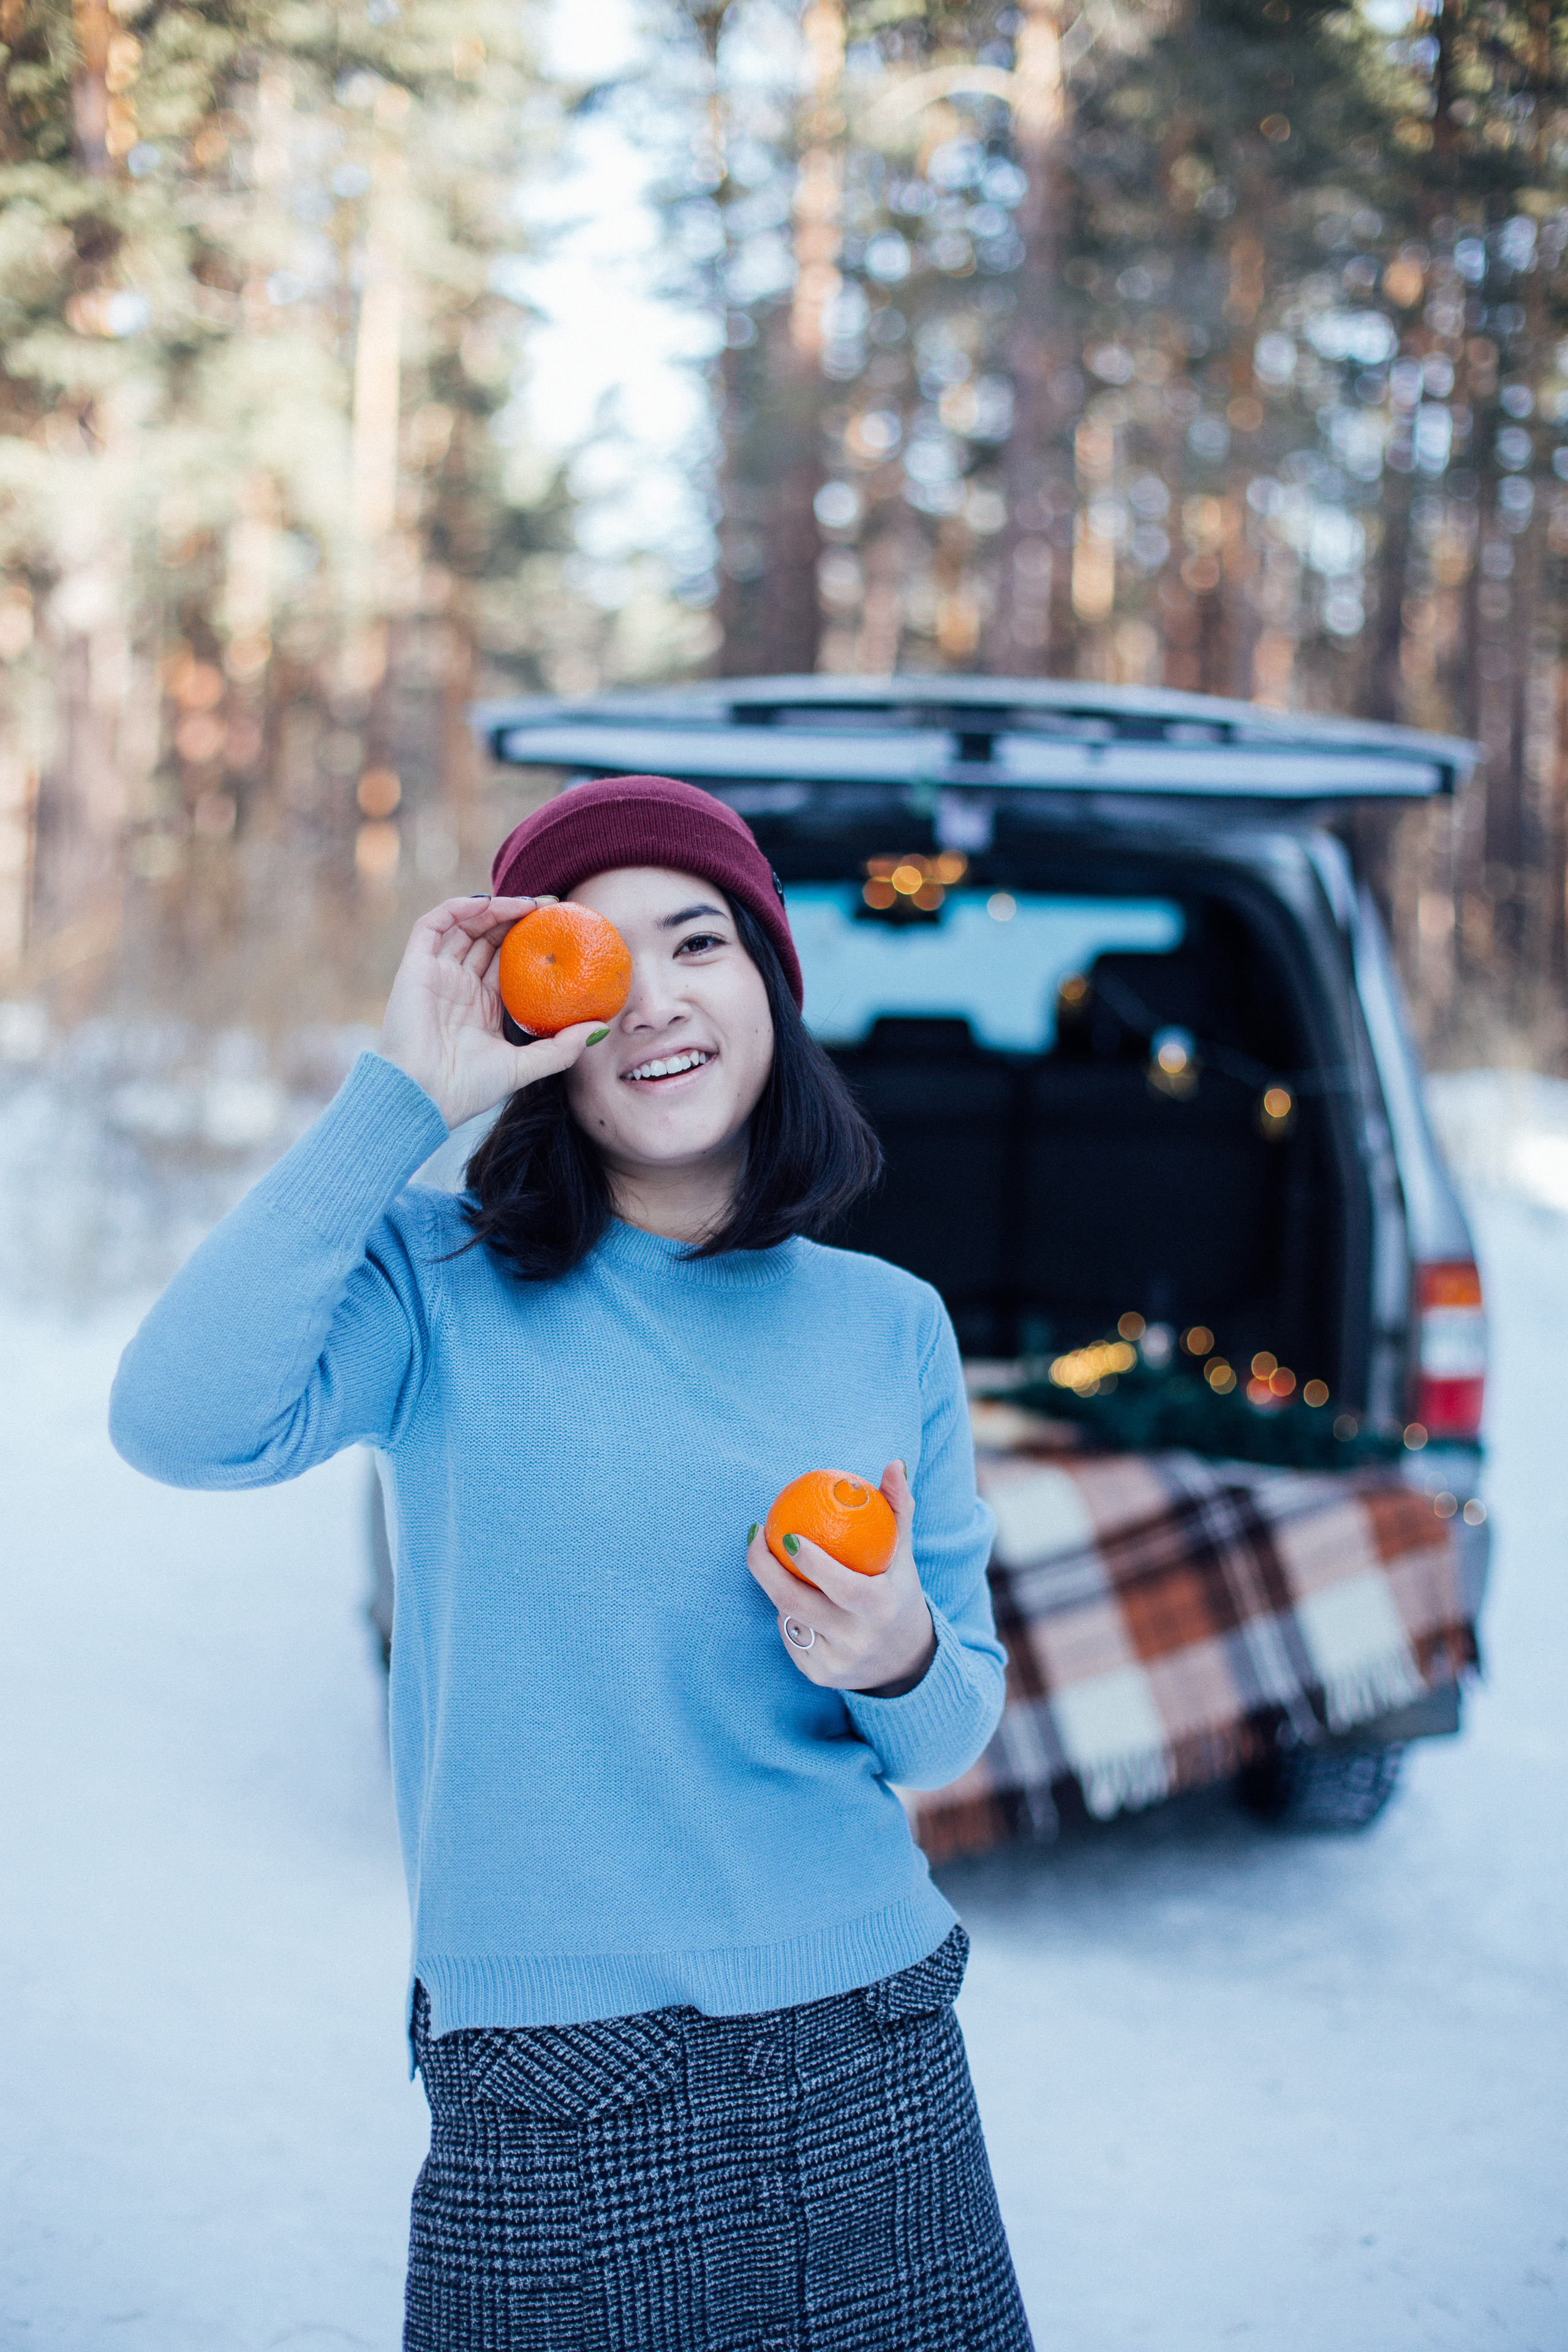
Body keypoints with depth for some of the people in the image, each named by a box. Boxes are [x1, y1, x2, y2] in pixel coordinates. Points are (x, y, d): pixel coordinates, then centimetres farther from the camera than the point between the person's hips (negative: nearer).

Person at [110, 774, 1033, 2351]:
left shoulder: (890, 1326, 4)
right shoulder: (440, 1289, -5)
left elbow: (954, 1737, 10)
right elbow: (180, 1424, -25)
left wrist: (901, 1663, -14)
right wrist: (401, 1097, -21)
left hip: (872, 2080, 3)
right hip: (556, 2111, -3)